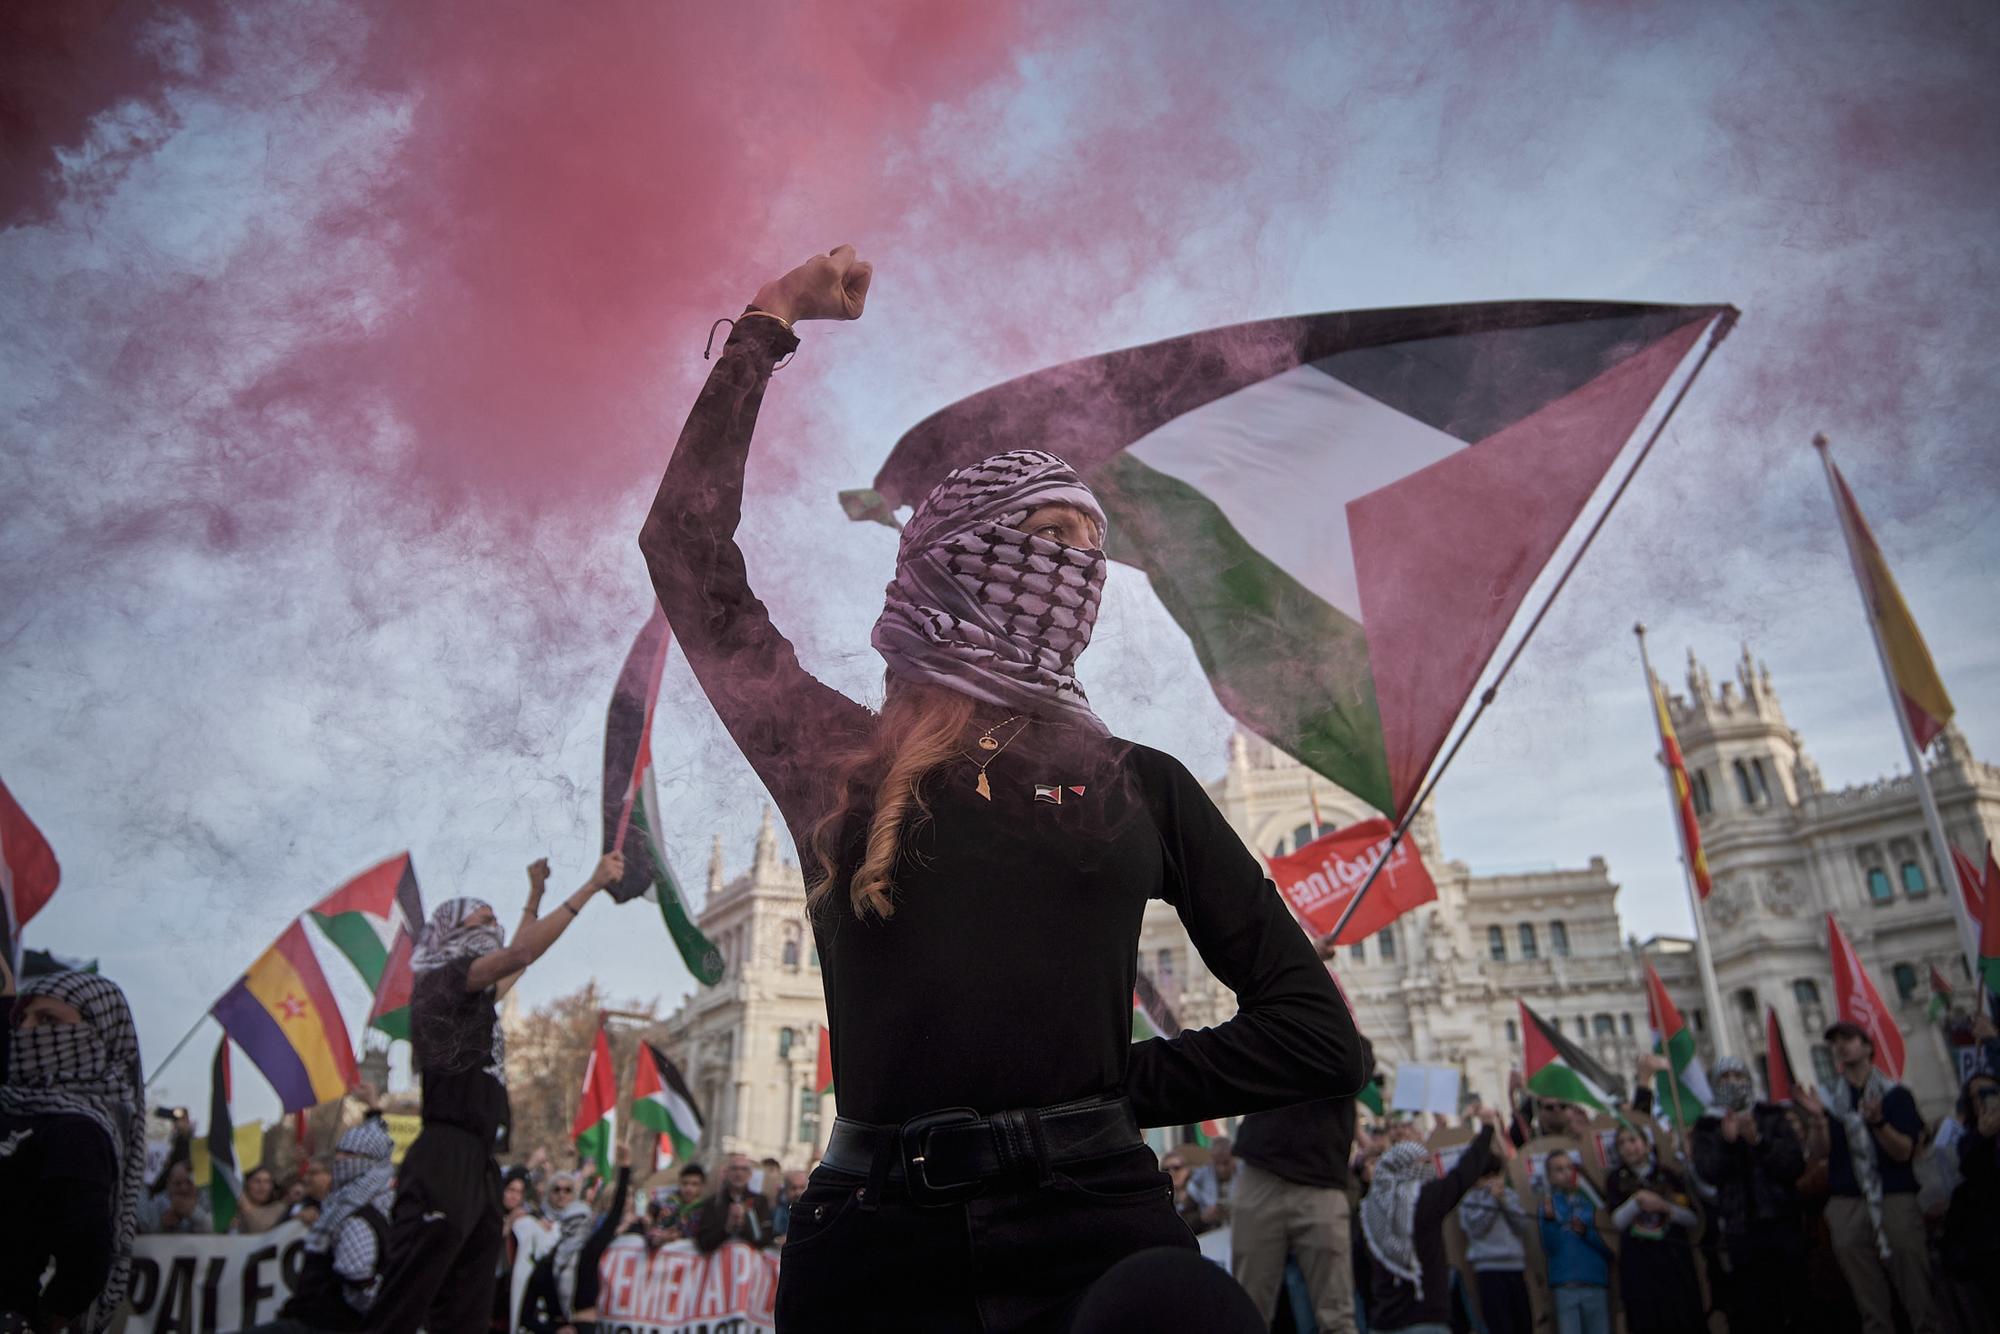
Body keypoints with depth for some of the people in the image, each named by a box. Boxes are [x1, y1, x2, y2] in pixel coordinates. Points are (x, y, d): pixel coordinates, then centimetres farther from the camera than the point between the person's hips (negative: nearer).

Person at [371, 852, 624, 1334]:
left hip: (477, 1166, 10)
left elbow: (517, 960, 41)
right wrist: (592, 884, -20)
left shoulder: (473, 996, 21)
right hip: (447, 1162, -9)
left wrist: (535, 895, 41)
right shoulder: (442, 979, -4)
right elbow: (521, 954, -20)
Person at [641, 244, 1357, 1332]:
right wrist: (766, 327, 10)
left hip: (1095, 1228, 2)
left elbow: (1318, 1039, 7)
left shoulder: (1142, 786, 7)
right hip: (877, 1239, -1)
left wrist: (1105, 1089, 2)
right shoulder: (831, 757, 6)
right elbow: (688, 545, 5)